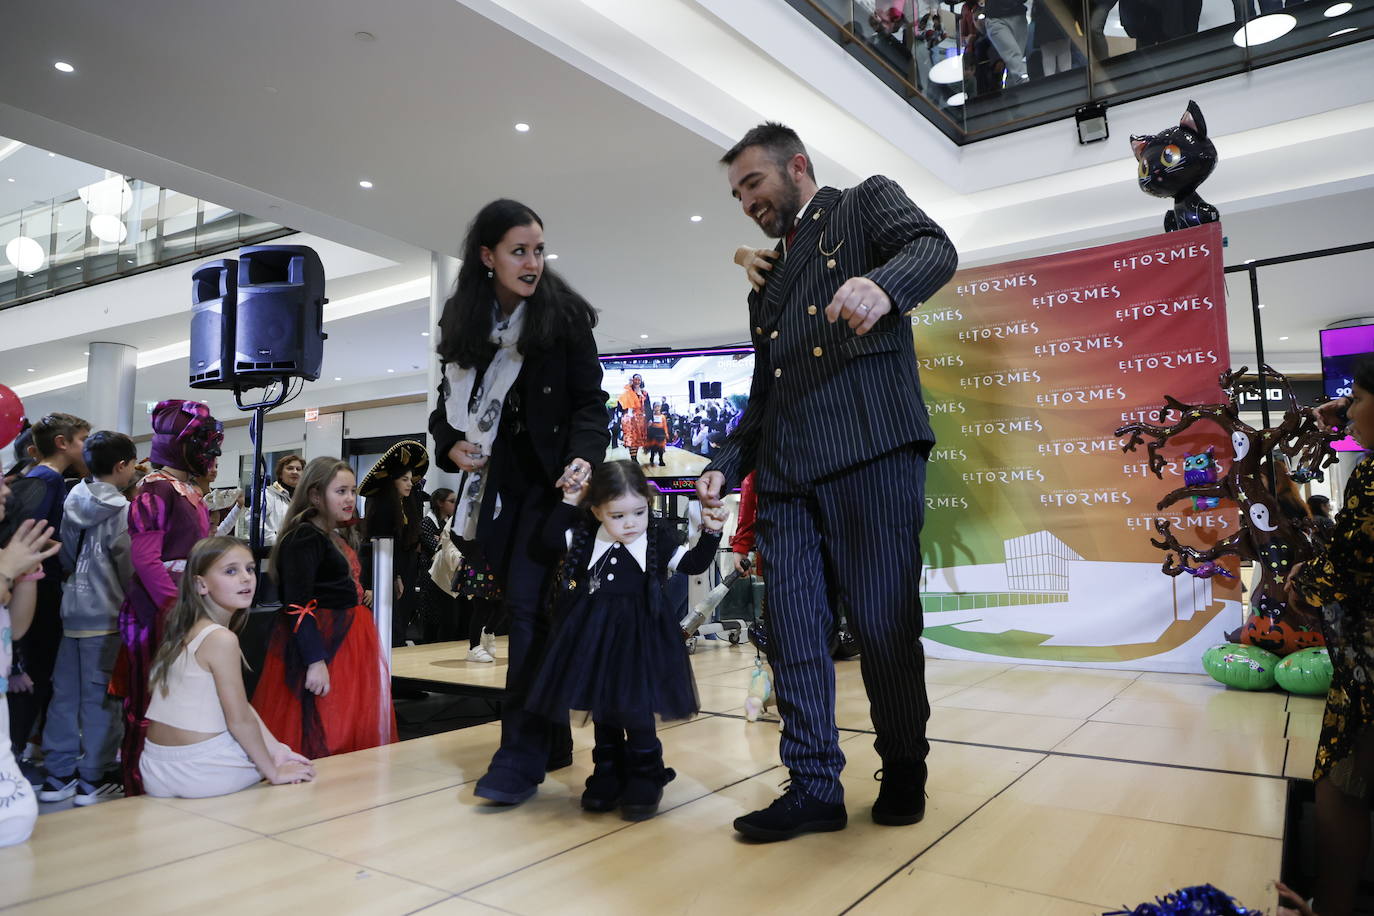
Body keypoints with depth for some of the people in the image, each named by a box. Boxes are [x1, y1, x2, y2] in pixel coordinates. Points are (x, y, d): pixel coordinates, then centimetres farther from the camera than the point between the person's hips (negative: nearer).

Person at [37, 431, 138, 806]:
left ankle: (59, 775, 20)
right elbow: (130, 567, -11)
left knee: (65, 692, 11)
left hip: (72, 609, 7)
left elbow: (67, 557, 15)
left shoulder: (73, 502, 8)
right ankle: (95, 779, 6)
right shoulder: (120, 510, -12)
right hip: (106, 614, -7)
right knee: (100, 695, 0)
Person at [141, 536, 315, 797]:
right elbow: (240, 720, -18)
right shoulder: (221, 639, -21)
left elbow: (239, 703, 6)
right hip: (198, 772, -7)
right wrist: (274, 773, -8)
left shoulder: (187, 631, 6)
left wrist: (276, 749, 3)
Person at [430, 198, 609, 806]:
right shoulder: (464, 323, 8)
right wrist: (450, 444, -4)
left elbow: (590, 402, -5)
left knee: (529, 608, -11)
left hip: (547, 480, -4)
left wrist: (584, 457, -22)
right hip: (494, 483, 4)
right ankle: (552, 741, 19)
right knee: (522, 609, 7)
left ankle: (522, 757, -4)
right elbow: (448, 403, 16)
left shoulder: (564, 316, -3)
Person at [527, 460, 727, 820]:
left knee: (636, 708, -3)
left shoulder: (658, 540, -4)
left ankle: (645, 777, 14)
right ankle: (608, 771, 28)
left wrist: (710, 533, -18)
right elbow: (551, 537, 6)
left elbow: (693, 563, -4)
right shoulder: (586, 536, 1)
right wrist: (569, 501, -2)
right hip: (595, 636, 3)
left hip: (639, 638, -3)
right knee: (602, 705, 13)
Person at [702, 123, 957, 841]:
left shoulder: (868, 203, 15)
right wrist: (726, 465, 12)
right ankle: (814, 787, 11)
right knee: (792, 629, 1)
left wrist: (883, 285, -31)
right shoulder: (768, 288, 30)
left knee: (883, 621, -3)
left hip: (871, 447, -6)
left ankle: (904, 770, 18)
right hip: (786, 469, 6)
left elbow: (934, 249, -8)